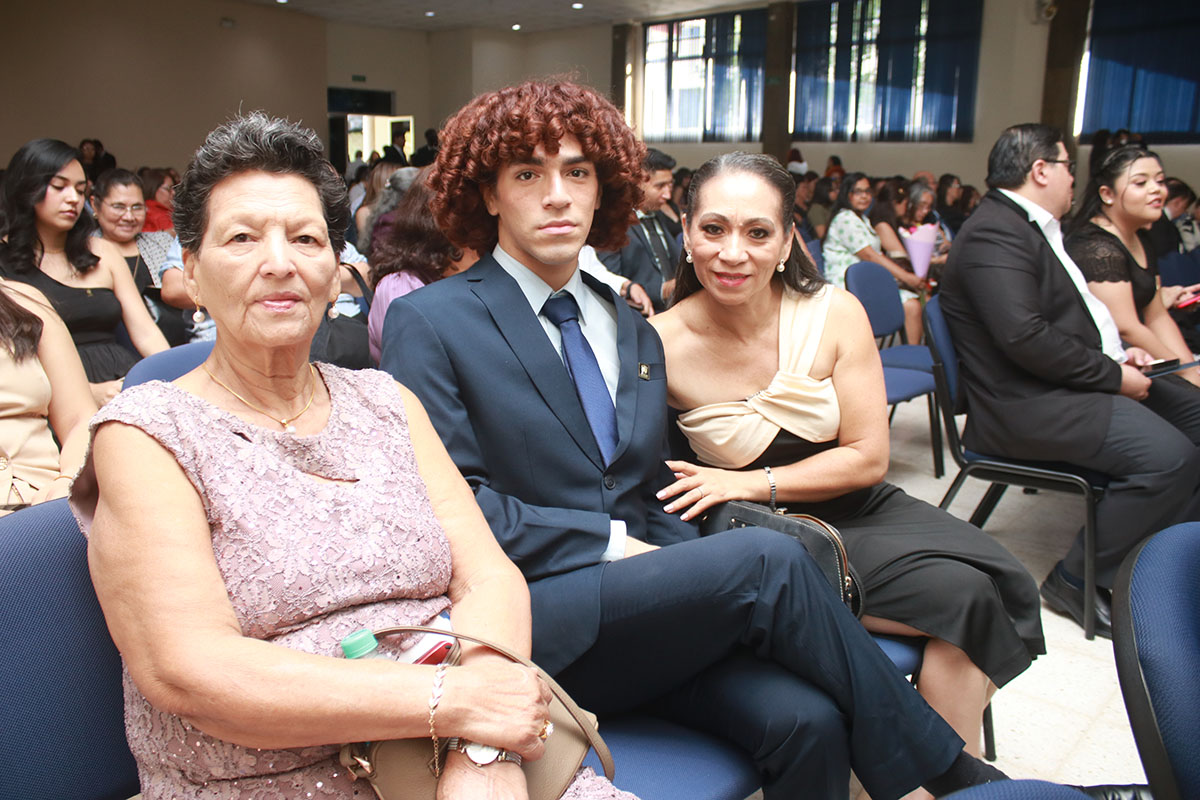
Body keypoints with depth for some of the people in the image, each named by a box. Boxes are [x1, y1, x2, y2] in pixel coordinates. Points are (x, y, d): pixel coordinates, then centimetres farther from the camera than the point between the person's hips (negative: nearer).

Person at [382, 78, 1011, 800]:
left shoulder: (636, 335, 18)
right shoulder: (429, 323, -2)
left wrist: (684, 574, -4)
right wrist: (610, 541, -13)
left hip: (645, 612, 5)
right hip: (525, 618, -5)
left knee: (805, 719, -23)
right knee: (768, 557, -23)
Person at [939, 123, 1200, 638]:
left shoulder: (1032, 228, 19)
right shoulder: (994, 234, -16)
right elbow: (1025, 337, -26)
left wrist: (1118, 354, 11)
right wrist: (1112, 374, -16)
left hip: (1074, 384, 11)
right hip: (1029, 407, -11)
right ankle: (1078, 580, -8)